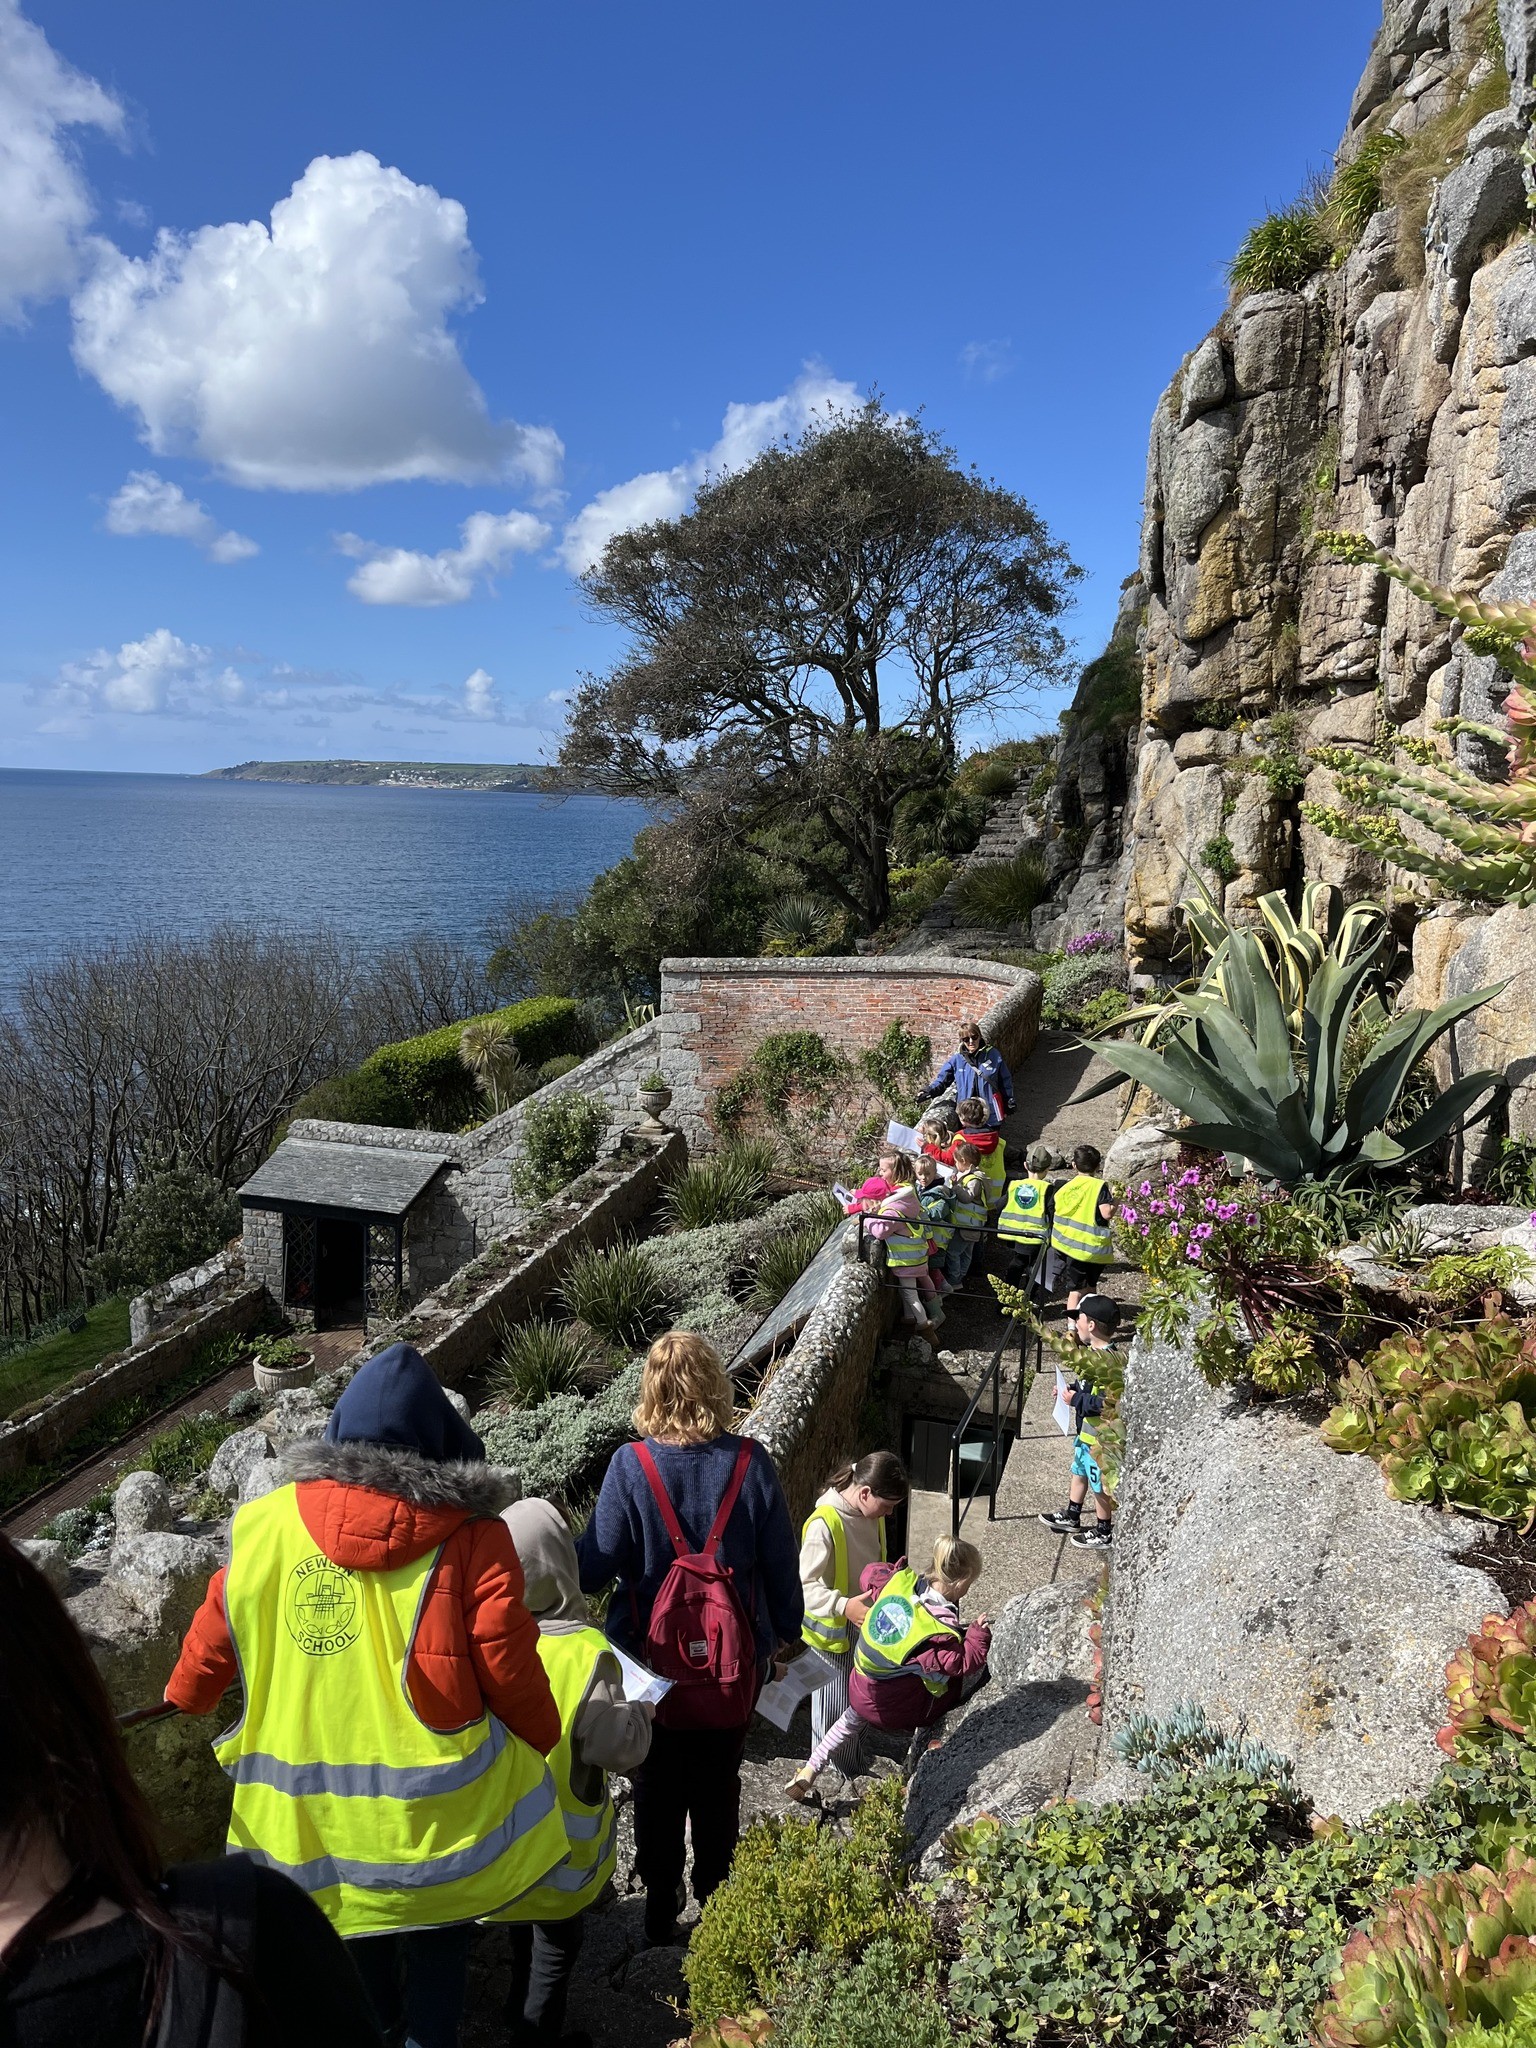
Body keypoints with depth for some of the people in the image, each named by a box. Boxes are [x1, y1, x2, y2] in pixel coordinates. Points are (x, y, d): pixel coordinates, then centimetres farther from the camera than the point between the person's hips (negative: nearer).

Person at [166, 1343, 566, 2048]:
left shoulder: (265, 1524, -9)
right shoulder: (469, 1536, -19)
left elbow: (213, 1637, 3)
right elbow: (508, 1668, -15)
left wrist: (186, 1695, 26)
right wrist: (544, 1737, 6)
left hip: (312, 1798, 4)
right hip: (432, 1795, -3)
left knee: (355, 1935, 28)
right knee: (436, 1942, 20)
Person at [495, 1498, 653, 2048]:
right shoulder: (582, 1652, -31)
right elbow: (619, 1747, -26)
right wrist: (641, 1711, -6)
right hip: (558, 1843, -5)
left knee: (524, 1926, 30)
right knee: (557, 1942, 19)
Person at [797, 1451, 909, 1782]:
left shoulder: (872, 1513, -4)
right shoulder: (824, 1524, -30)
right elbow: (805, 1585, -29)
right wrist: (842, 1605, -40)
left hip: (865, 1625, 7)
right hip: (832, 1630, -7)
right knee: (833, 1706, 8)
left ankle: (852, 1768, 43)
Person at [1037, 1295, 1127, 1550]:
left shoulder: (1109, 1362, -30)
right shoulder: (1095, 1352, 0)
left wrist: (1076, 1399, -27)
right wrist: (1072, 1389, 1)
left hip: (1100, 1436, -10)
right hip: (1086, 1431, 10)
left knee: (1100, 1486, 9)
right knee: (1079, 1473, 25)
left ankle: (1104, 1533, 27)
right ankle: (1071, 1517, 44)